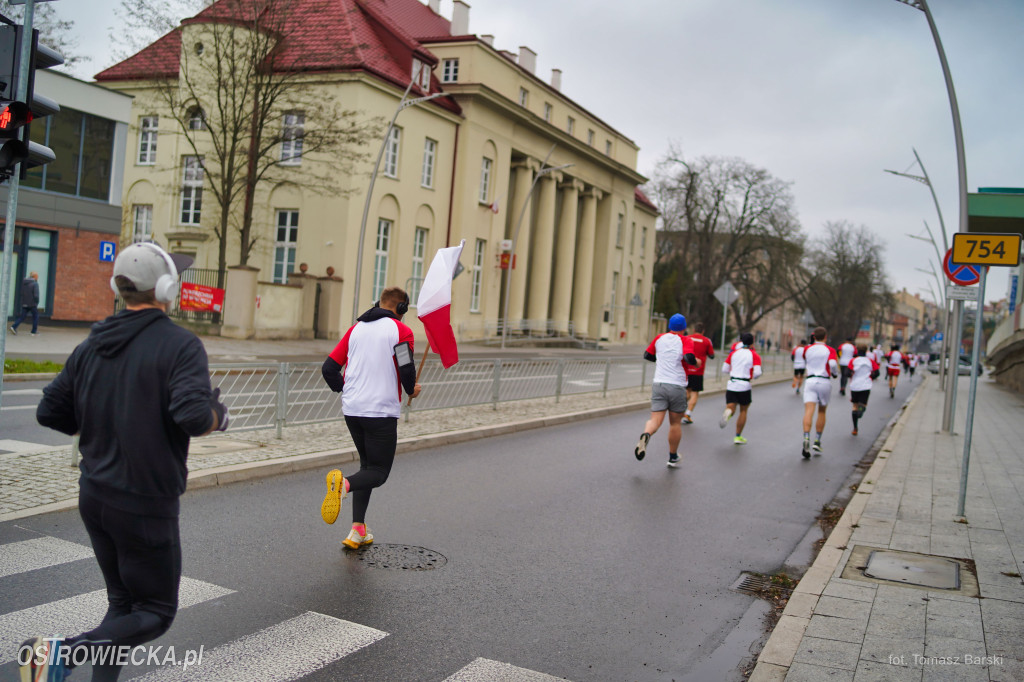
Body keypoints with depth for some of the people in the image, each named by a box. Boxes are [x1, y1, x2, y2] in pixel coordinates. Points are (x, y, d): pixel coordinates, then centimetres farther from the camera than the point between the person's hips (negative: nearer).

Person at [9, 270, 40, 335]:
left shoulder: (24, 282, 7)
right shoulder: (35, 284, -14)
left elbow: (22, 293, 12)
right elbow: (36, 295, -19)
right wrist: (37, 303, -5)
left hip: (24, 303, 6)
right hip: (32, 304, -6)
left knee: (22, 317, 10)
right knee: (35, 316, 11)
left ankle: (14, 327, -9)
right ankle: (34, 331, 16)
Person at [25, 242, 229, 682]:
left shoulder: (92, 345, 4)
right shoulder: (180, 344, -16)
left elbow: (50, 412, 7)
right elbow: (193, 417, -29)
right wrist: (218, 415, -8)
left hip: (95, 496, 7)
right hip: (145, 504, -7)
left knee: (123, 601, 21)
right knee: (156, 613, 7)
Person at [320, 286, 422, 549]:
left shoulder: (356, 328, 12)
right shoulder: (401, 331, -4)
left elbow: (328, 368, 10)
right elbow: (406, 369, -16)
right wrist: (411, 390, 6)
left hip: (351, 410, 6)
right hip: (381, 411, -6)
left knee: (367, 465, 20)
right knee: (379, 472, 5)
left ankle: (358, 530, 11)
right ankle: (344, 484, -27)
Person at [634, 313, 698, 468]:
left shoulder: (659, 338, 10)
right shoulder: (686, 340, -2)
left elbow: (647, 355, 20)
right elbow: (689, 358, -20)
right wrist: (697, 362, 1)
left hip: (658, 384, 2)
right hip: (677, 386, -2)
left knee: (655, 420, -4)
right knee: (675, 422, 13)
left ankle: (645, 435, -38)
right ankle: (673, 458, 22)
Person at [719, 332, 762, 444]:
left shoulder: (734, 353, 8)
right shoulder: (755, 355, -2)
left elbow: (724, 369, 8)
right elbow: (757, 372, -13)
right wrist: (752, 377, 9)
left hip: (731, 384, 2)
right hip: (744, 386, -2)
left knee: (730, 408, 1)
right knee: (743, 410, 15)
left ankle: (727, 413, -38)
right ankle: (738, 437, 17)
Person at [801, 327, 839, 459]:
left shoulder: (807, 349, 7)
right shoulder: (830, 350, -2)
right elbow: (832, 364, -18)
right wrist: (835, 374, 2)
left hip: (810, 381, 1)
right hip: (824, 382, -1)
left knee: (808, 411, -10)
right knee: (822, 412, 16)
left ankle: (806, 439, -32)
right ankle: (817, 442, 16)